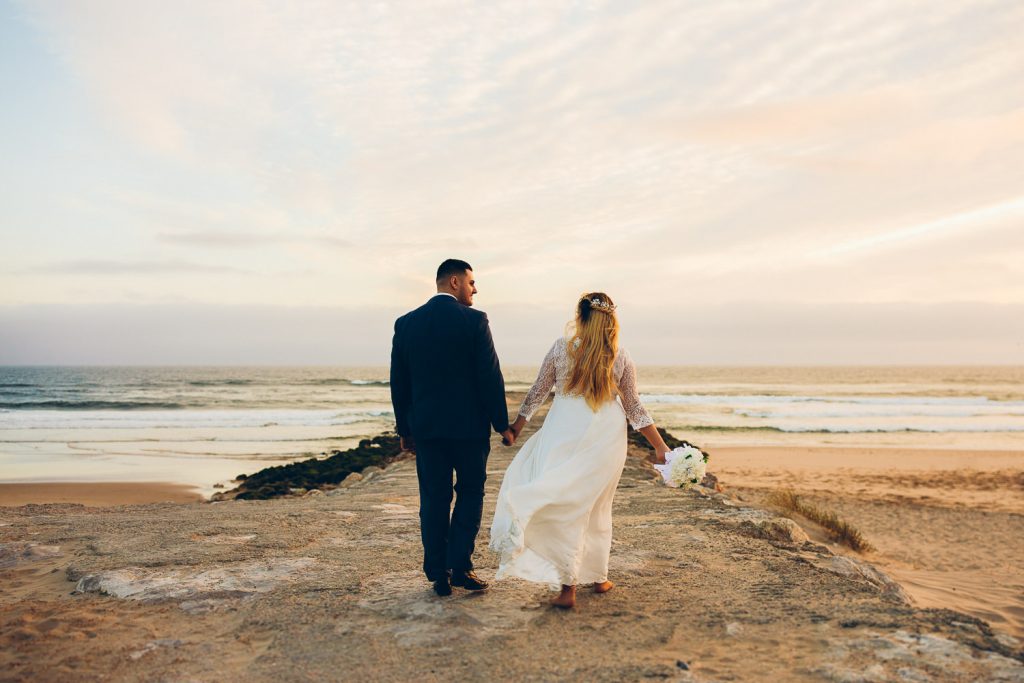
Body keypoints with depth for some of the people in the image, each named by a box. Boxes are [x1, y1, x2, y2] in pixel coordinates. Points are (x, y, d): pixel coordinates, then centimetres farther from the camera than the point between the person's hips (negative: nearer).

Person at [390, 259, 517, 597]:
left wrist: (405, 429, 15)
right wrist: (502, 424, -2)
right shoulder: (474, 320, -9)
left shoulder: (406, 323, 4)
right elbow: (490, 377, -10)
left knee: (433, 500, 10)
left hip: (425, 426, 3)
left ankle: (439, 576, 13)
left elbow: (399, 382, 7)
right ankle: (459, 567, 7)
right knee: (470, 493, 12)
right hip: (470, 425, -3)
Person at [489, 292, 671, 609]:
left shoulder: (561, 348, -4)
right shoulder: (621, 357, -1)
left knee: (568, 510, 3)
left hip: (564, 436, -2)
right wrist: (660, 446, 10)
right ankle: (598, 577, 30)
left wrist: (517, 424, 17)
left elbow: (539, 390, 4)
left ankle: (569, 585, -3)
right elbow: (634, 407, 2)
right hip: (607, 440, 2)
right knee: (597, 507, 17)